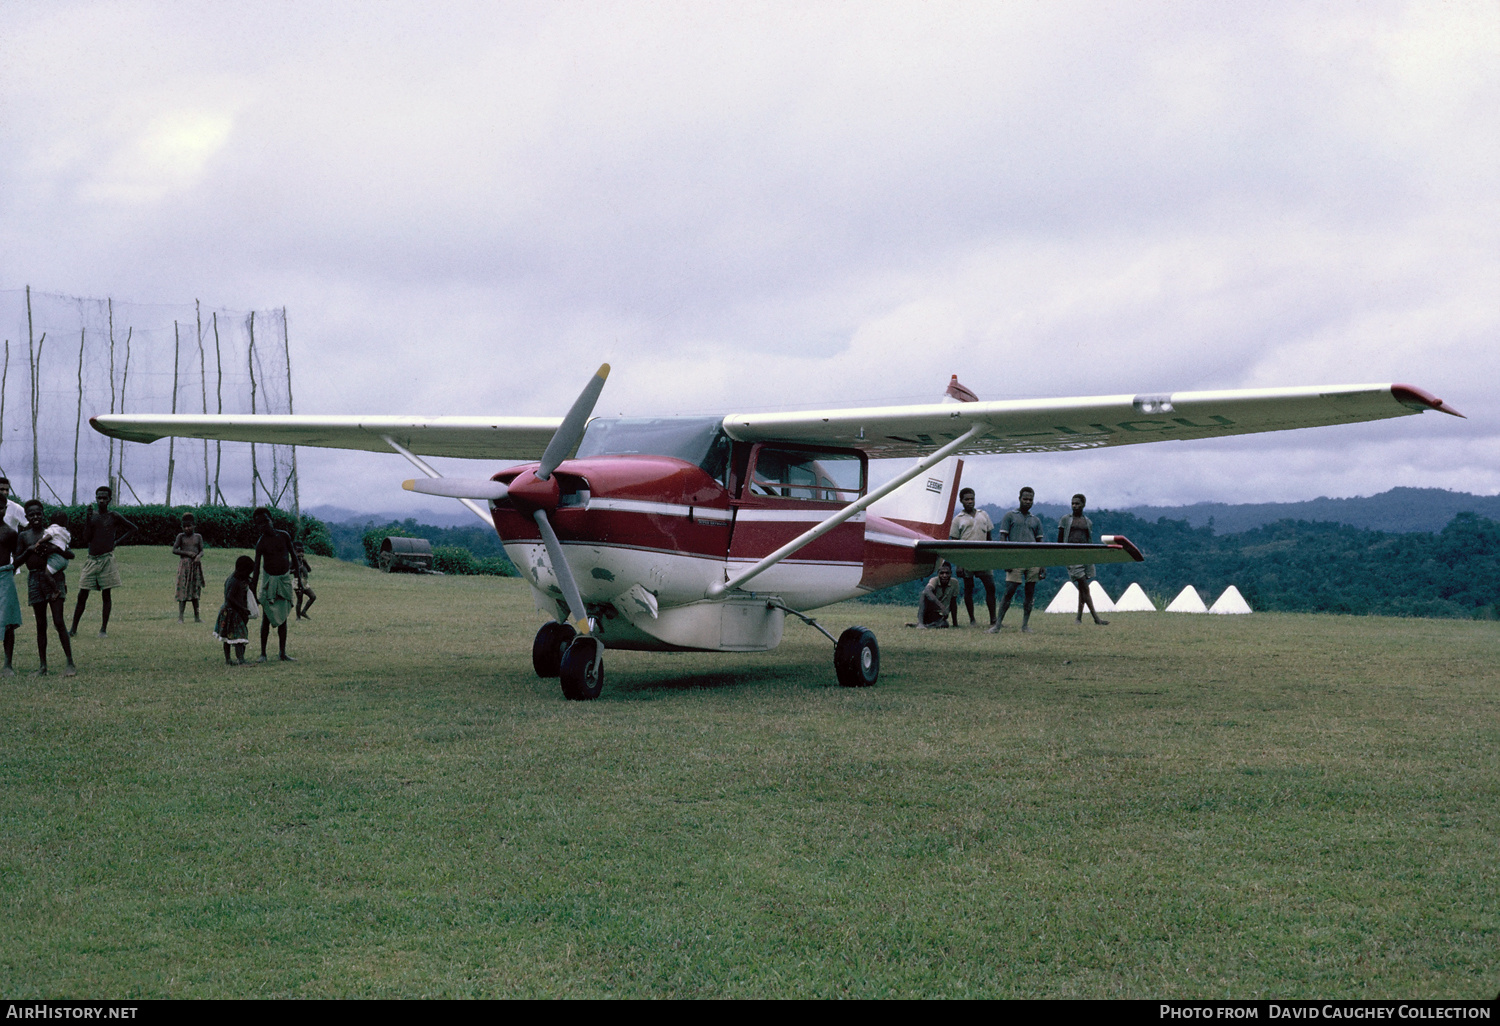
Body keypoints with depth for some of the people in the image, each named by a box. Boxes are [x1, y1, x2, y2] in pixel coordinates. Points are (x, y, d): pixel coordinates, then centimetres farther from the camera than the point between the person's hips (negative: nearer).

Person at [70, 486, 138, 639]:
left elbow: (133, 528, 11)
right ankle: (74, 629, 6)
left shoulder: (113, 516, 1)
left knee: (106, 595, 0)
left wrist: (118, 541, 0)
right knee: (82, 595, 1)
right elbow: (86, 539, 0)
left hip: (107, 559, -2)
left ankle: (103, 629, 4)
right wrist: (88, 520, -11)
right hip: (91, 559, 2)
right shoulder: (92, 515, 7)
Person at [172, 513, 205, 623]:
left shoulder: (198, 537, 10)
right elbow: (174, 550, -1)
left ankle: (197, 616, 13)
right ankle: (180, 617, -9)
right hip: (184, 565, -3)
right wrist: (187, 553, -12)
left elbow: (202, 551, 8)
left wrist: (198, 556, -14)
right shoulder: (181, 536, 3)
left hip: (196, 566, 3)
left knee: (195, 590, 8)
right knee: (183, 590, -7)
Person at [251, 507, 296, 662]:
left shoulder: (284, 536, 0)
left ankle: (283, 654, 10)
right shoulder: (261, 544, -9)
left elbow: (293, 553, 14)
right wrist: (253, 590, -14)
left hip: (285, 580, 3)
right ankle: (263, 653, 1)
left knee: (283, 618, 6)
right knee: (266, 618, -3)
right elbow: (257, 568, -10)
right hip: (269, 580, -3)